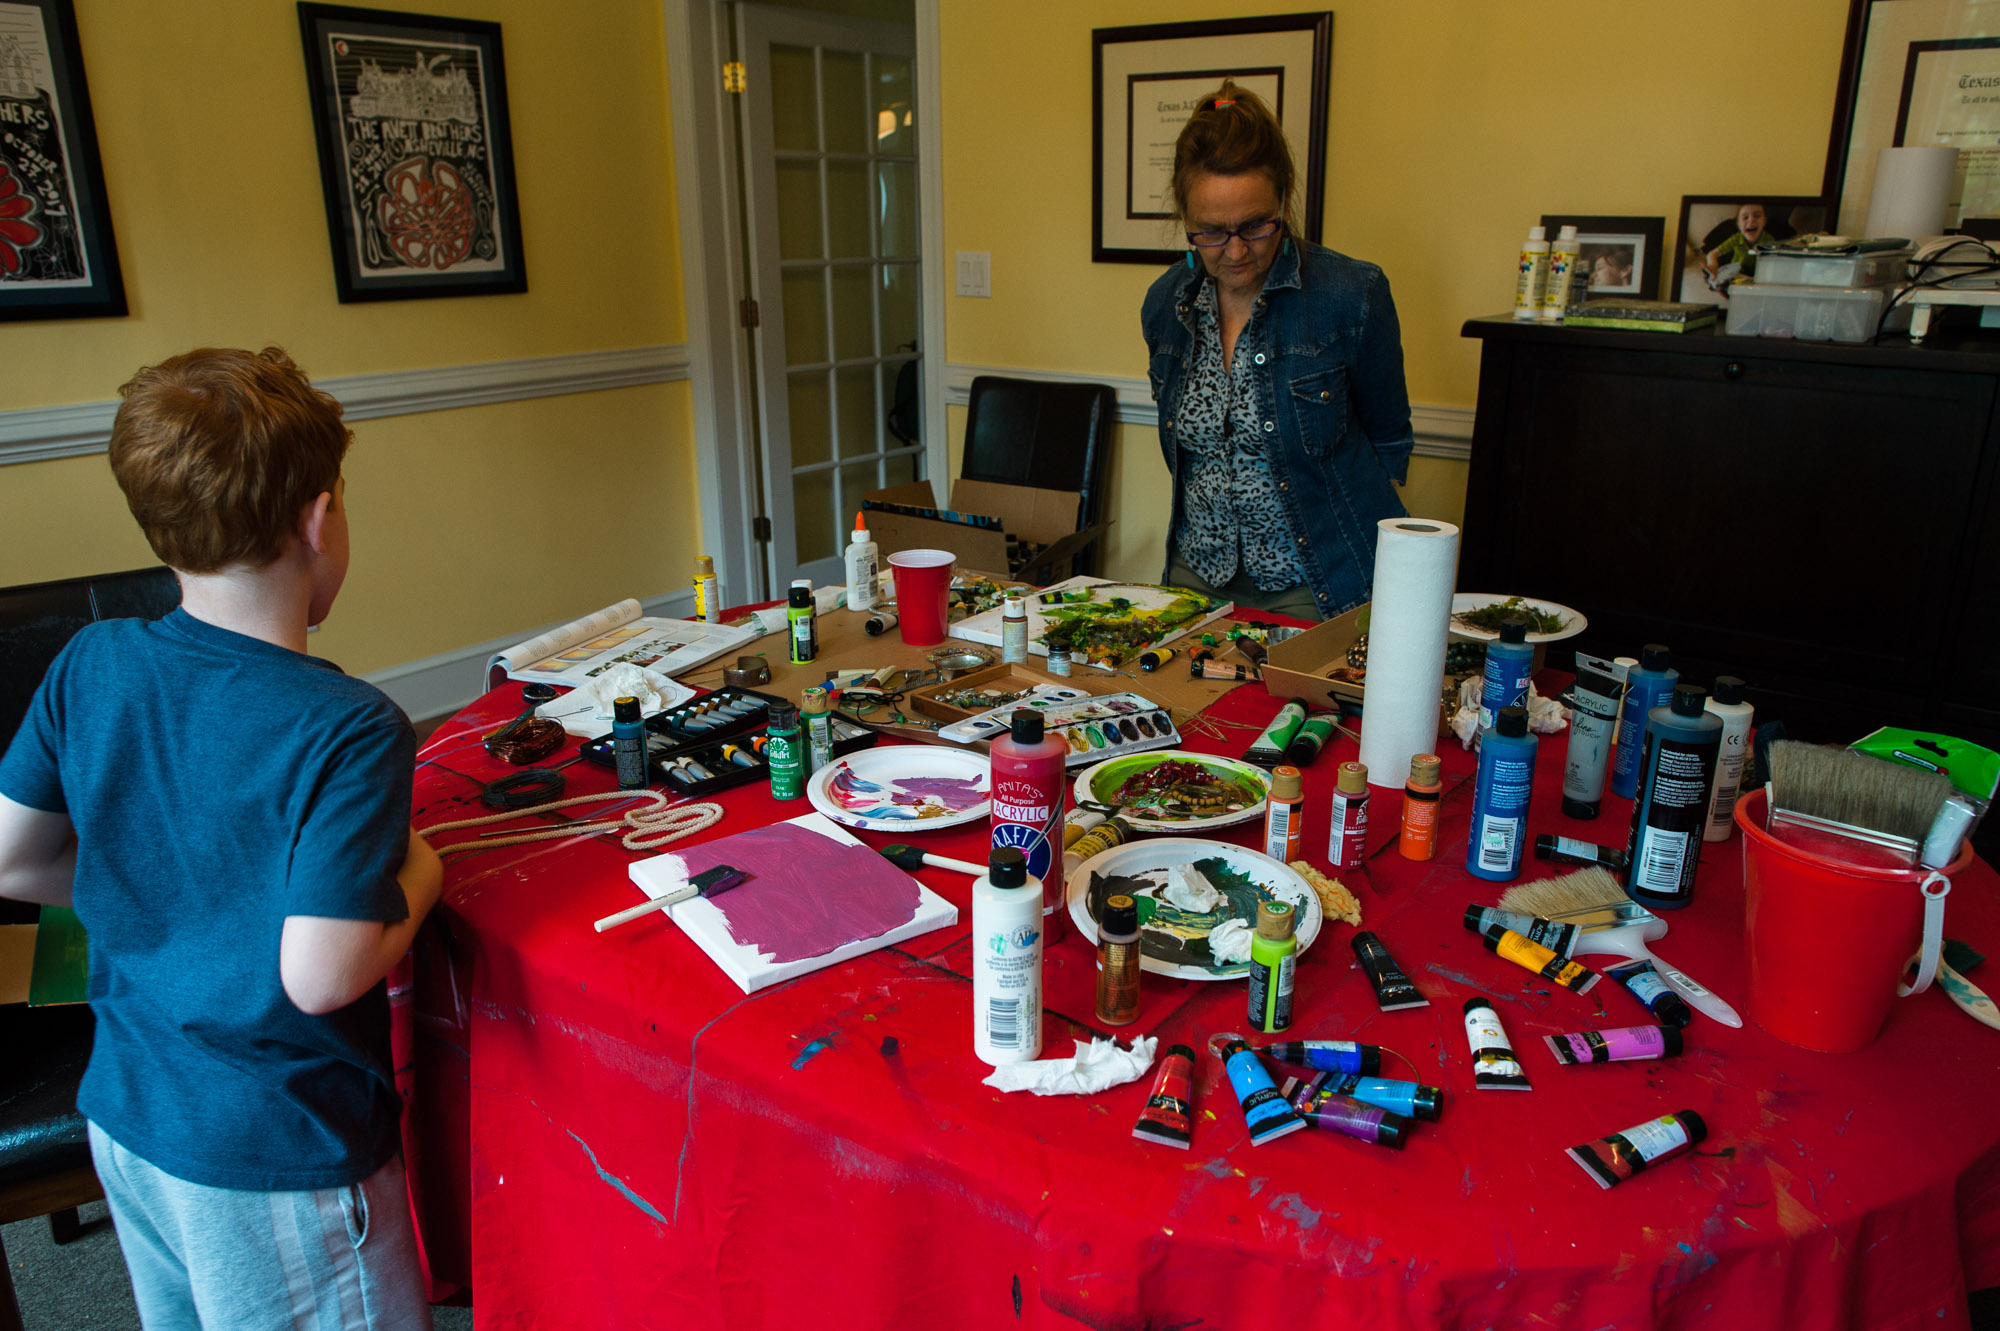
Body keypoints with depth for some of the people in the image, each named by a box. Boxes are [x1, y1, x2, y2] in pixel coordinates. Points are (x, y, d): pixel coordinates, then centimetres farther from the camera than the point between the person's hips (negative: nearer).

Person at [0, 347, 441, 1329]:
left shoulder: (89, 667, -7)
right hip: (277, 1164, -6)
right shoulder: (350, 730, -27)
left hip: (125, 1113, 7)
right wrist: (414, 878, -12)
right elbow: (319, 977, -29)